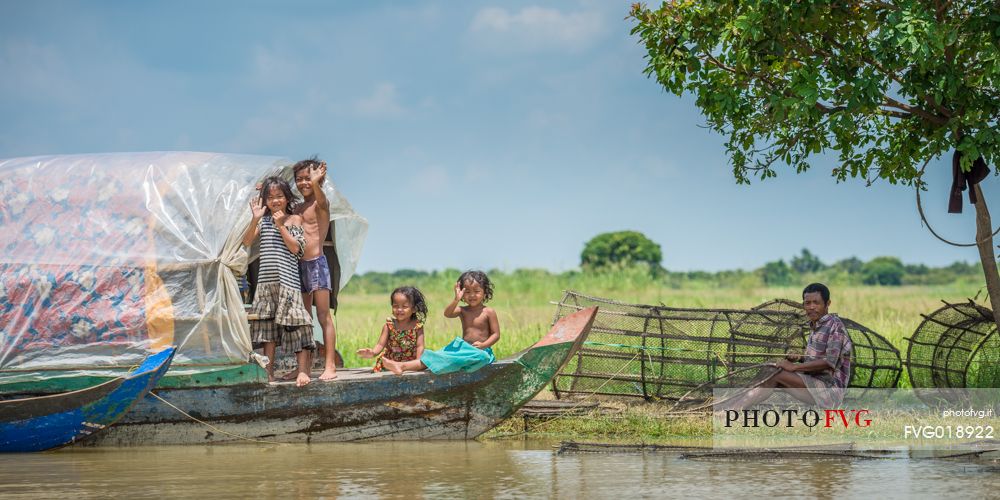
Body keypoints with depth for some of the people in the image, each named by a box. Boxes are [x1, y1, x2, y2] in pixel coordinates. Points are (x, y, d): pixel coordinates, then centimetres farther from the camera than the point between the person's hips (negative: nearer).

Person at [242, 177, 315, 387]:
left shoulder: (295, 220, 5)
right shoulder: (263, 221, 12)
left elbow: (296, 247, -6)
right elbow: (247, 241, 1)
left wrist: (280, 226, -8)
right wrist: (255, 219, -10)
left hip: (287, 279, -3)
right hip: (266, 281, 3)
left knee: (294, 323, -9)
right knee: (267, 325, 5)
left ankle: (302, 370, -8)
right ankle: (268, 373, 9)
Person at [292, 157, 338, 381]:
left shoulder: (320, 204, -5)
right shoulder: (297, 209, 16)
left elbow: (321, 201, -27)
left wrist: (315, 183, -49)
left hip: (316, 263, -7)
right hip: (299, 265, 7)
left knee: (324, 317, -7)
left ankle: (330, 366, -9)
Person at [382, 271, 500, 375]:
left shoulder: (489, 312, -2)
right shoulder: (462, 310, 8)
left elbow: (496, 334, -3)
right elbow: (447, 314, -13)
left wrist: (483, 345, -21)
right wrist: (456, 300, -30)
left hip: (480, 351, -5)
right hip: (463, 348, 5)